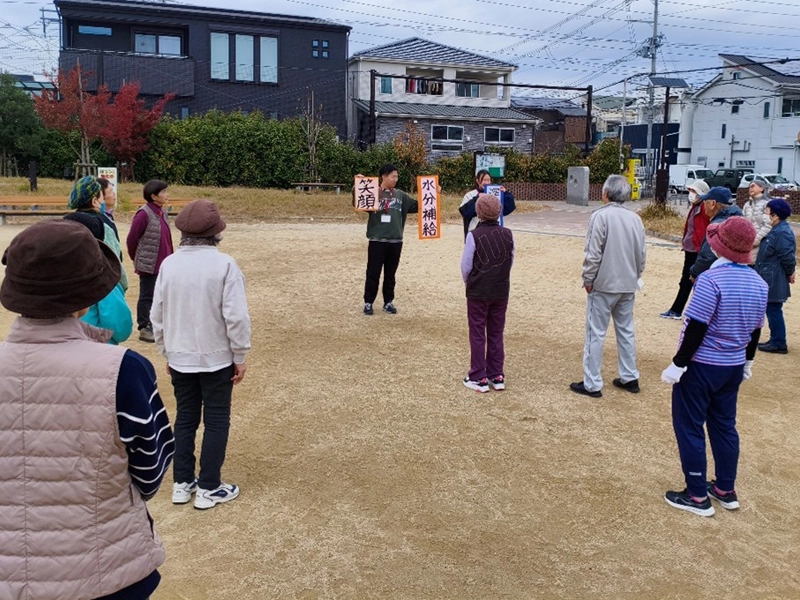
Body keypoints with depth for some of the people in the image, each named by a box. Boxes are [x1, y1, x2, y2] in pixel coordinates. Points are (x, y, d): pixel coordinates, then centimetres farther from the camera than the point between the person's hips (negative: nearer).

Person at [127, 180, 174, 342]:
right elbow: (132, 239, -10)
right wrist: (136, 259, 2)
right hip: (149, 265, -7)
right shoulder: (144, 214, -15)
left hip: (163, 264, 8)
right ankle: (144, 329, 14)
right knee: (147, 297, 3)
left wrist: (169, 258, 10)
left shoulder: (162, 212, 8)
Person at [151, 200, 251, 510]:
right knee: (216, 422, 9)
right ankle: (209, 488, 16)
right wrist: (240, 357, -5)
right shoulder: (224, 264, -17)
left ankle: (182, 483, 26)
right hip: (216, 358, -4)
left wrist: (167, 352, 16)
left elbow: (157, 314, 3)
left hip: (180, 358, 4)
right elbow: (236, 316, -17)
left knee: (185, 419, 18)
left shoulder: (169, 264, -4)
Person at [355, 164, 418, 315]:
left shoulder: (400, 195, 10)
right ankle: (368, 303, 12)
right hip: (377, 240, -4)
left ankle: (388, 302, 22)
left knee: (390, 274, 12)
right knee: (373, 273, 2)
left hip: (396, 241, 4)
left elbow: (416, 206, 13)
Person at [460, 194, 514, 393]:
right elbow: (510, 262, 4)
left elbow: (466, 266, -10)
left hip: (478, 292, -4)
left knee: (478, 334, 5)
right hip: (501, 292, 4)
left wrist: (469, 282, 10)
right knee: (496, 334, 14)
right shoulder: (507, 235, -2)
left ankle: (478, 378, 9)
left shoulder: (474, 235, -15)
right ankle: (497, 376, 19)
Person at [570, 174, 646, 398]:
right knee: (626, 331, 16)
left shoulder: (601, 216, -15)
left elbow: (593, 253, -17)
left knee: (596, 334, 0)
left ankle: (592, 384, 4)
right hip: (628, 285, 6)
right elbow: (642, 253, 9)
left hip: (603, 284, -6)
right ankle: (630, 378, 25)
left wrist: (588, 279, -6)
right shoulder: (635, 218, 4)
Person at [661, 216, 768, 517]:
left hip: (701, 366, -7)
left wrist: (677, 365, -15)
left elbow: (696, 329, -22)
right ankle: (726, 490, 31)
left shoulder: (711, 279, -22)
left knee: (689, 427, 5)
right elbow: (756, 330, 10)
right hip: (733, 367, 7)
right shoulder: (759, 283, 1)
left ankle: (697, 496, 13)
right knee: (724, 425, 19)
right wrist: (748, 361, 24)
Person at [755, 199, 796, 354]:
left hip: (774, 282, -10)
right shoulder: (777, 230, 12)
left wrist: (789, 273, -7)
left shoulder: (782, 232, -20)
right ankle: (775, 341, 25)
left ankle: (779, 344, 5)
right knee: (772, 310, 16)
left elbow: (788, 257, -21)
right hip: (771, 280, 10)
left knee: (774, 311, -3)